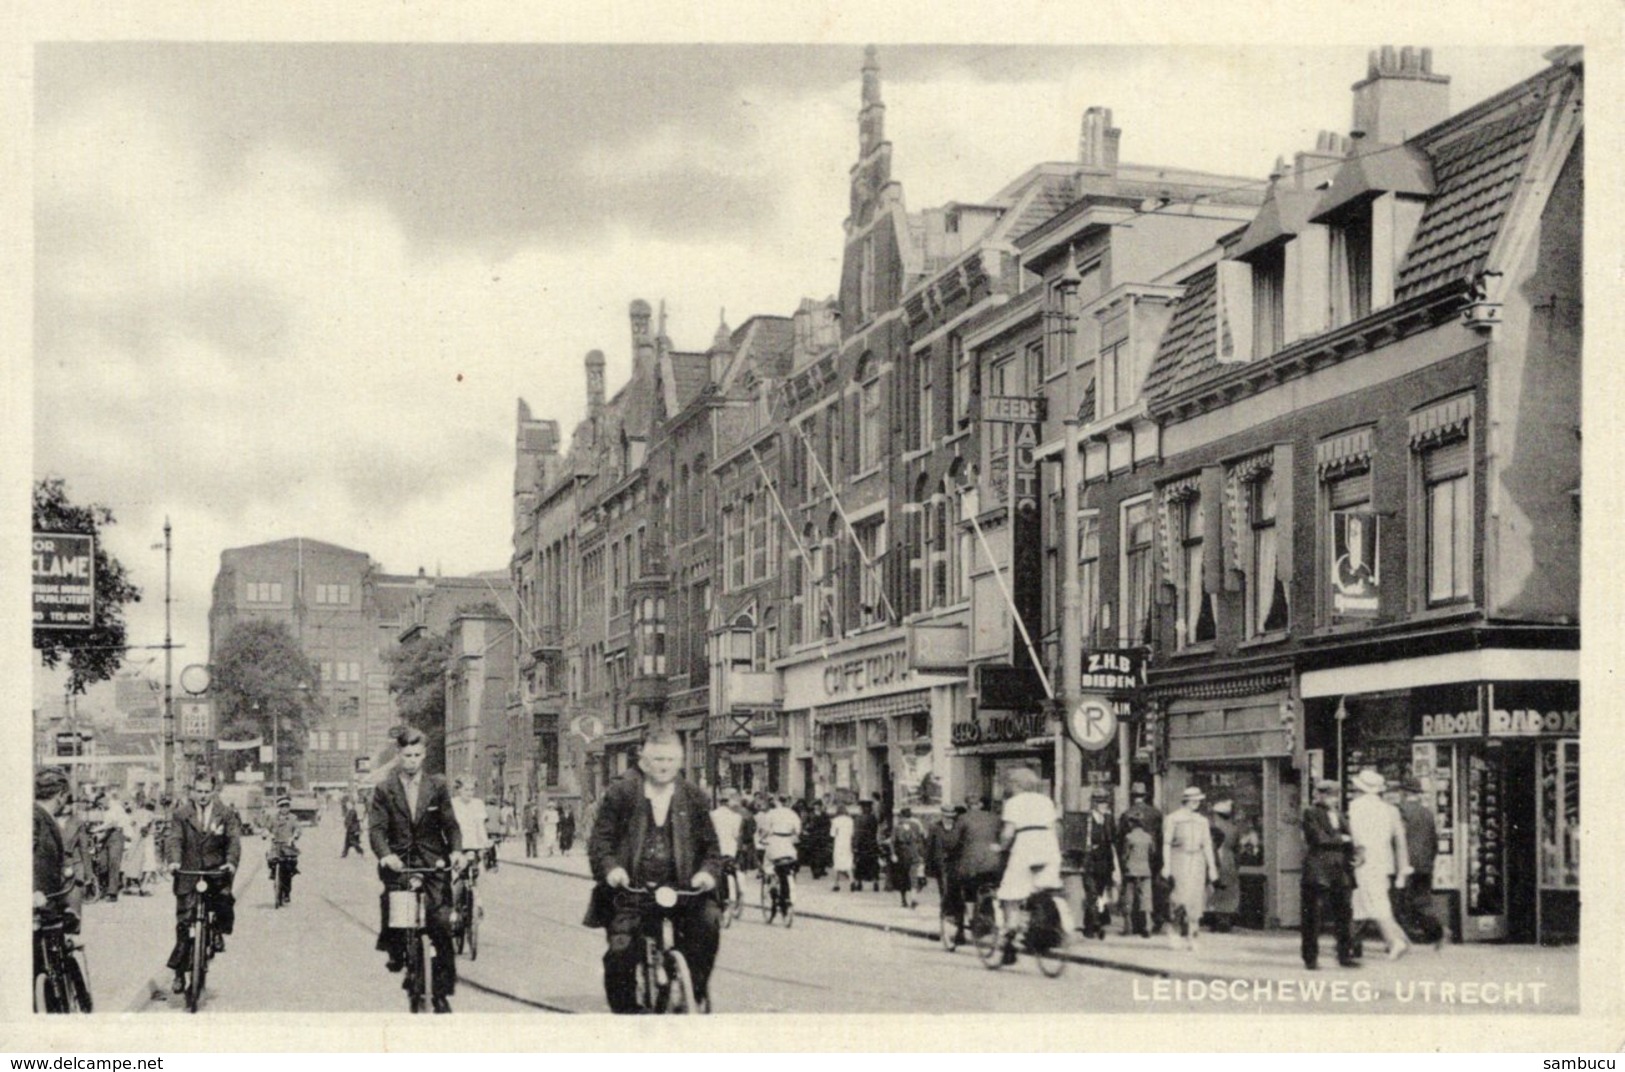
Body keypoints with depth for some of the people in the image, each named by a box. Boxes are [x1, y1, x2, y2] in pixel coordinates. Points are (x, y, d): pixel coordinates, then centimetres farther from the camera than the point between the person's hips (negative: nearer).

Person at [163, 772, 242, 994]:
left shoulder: (226, 813, 2)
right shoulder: (181, 813, 4)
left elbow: (234, 839, -6)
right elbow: (174, 839, -5)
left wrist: (231, 862, -24)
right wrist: (175, 861, -24)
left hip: (216, 870, 0)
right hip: (188, 872, 0)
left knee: (224, 900, -25)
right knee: (183, 924, -1)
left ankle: (219, 932, 9)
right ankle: (179, 972, 8)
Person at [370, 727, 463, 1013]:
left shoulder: (437, 786, 7)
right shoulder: (384, 790, 4)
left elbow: (450, 823, 5)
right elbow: (376, 828, -5)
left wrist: (456, 850, -14)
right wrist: (385, 855, -24)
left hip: (433, 862, 0)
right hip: (398, 862, 0)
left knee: (442, 927, -9)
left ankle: (442, 991, -1)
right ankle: (396, 951, 18)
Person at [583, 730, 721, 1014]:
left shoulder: (693, 798, 11)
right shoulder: (620, 794, 5)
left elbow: (709, 845, 12)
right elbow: (600, 838, 3)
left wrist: (708, 871, -8)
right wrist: (610, 867, -16)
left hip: (680, 888, 1)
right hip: (630, 891, -1)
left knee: (709, 919, -26)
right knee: (620, 952, -16)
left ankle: (698, 988, -5)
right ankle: (624, 1011, 6)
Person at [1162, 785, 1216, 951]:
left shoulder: (1202, 820, 14)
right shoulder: (1172, 819, 2)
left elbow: (1207, 844, 14)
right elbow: (1166, 843, 0)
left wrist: (1212, 867, 8)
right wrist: (1166, 866, -7)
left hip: (1197, 861, 4)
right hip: (1179, 861, -4)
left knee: (1196, 899, -1)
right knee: (1181, 896, -14)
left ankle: (1191, 938, 4)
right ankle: (1176, 930, 5)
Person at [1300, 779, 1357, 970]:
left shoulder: (1340, 817, 18)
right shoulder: (1311, 814, -2)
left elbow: (1349, 844, 17)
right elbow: (1318, 837, -14)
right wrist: (1341, 839, -5)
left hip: (1339, 874, 6)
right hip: (1317, 873, -6)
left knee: (1343, 915, 2)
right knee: (1313, 918, -2)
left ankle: (1345, 954, 7)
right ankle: (1311, 958, 4)